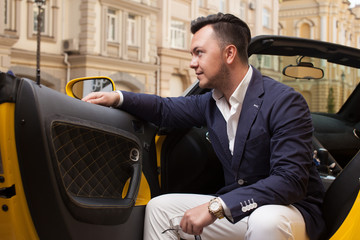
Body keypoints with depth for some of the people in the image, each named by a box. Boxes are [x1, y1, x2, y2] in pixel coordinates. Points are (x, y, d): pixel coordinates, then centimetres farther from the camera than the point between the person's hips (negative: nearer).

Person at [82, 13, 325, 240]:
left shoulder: (285, 102, -20)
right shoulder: (212, 102, 2)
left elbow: (291, 180, -29)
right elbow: (167, 110, 19)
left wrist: (216, 207, -33)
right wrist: (118, 98, 1)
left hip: (292, 208, -7)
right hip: (238, 206, 7)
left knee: (267, 220, -41)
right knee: (159, 208, 6)